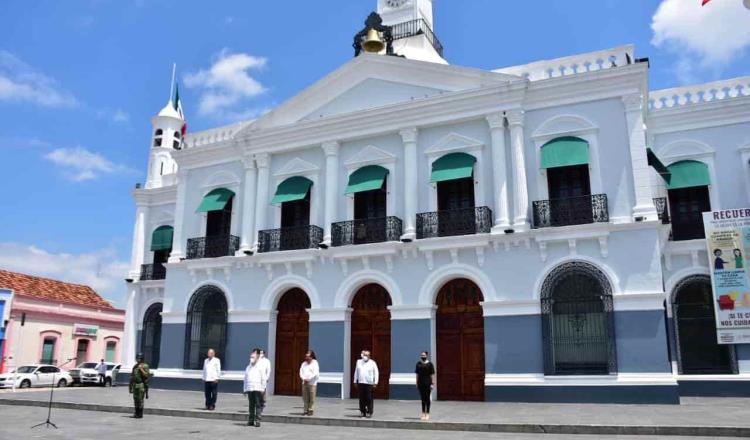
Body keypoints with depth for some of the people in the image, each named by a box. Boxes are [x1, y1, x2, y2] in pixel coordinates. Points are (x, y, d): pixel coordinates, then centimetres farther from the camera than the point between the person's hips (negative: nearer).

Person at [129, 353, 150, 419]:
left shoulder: (145, 366, -7)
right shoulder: (135, 366, 14)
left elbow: (146, 375, -16)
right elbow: (132, 375, 19)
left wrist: (141, 369, -23)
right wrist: (131, 385, 15)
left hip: (141, 385, -7)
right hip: (135, 384, 7)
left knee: (140, 399, -6)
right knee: (135, 399, 8)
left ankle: (140, 414, -1)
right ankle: (136, 413, 16)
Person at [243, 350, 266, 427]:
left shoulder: (260, 367, 2)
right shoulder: (248, 367, 16)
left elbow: (263, 379, 1)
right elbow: (245, 379, 18)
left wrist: (263, 388, -5)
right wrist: (245, 389, 13)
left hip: (257, 389, -4)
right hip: (249, 389, 4)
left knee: (258, 405, -4)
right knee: (251, 405, 7)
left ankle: (257, 420, -4)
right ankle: (251, 420, 13)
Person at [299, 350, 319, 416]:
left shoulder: (315, 364, -2)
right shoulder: (304, 364, 13)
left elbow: (315, 373, -11)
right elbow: (301, 372, 6)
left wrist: (308, 379, -13)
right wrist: (304, 378, -10)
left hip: (312, 383, -5)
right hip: (304, 383, 5)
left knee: (312, 398, -5)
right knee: (305, 398, 5)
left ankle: (311, 410, 1)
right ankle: (306, 410, 12)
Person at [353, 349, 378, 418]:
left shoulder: (372, 363, 3)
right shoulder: (359, 362, 12)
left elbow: (376, 373, 2)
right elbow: (356, 372, 18)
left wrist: (375, 383, -5)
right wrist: (355, 381, 14)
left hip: (369, 384, -3)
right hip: (360, 383, 3)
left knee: (369, 399, -4)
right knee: (362, 399, 4)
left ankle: (369, 412, 2)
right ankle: (362, 412, 14)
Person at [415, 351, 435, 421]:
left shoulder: (429, 364, -4)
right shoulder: (418, 364, 6)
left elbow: (432, 374, -5)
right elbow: (417, 374, 11)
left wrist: (432, 383, -9)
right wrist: (417, 383, 8)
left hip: (428, 383, -3)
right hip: (421, 383, 3)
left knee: (427, 398, 3)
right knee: (422, 398, 10)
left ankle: (427, 414, 11)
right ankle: (423, 413, 17)